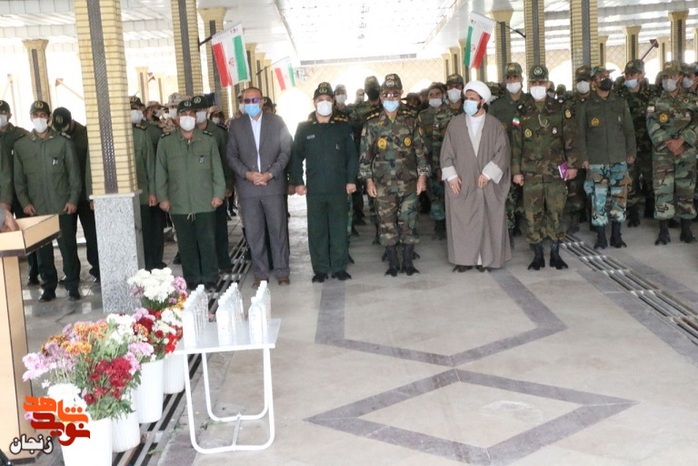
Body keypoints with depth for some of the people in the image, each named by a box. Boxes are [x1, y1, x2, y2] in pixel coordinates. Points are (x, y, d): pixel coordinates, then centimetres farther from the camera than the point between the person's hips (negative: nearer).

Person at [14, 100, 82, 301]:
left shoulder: (63, 142, 2)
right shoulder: (20, 145, 7)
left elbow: (74, 173, 2)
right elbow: (18, 178, 8)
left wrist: (73, 199, -5)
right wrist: (24, 202, -1)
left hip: (63, 206, -2)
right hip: (36, 208, 2)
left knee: (68, 247, 1)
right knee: (42, 249, 6)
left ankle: (72, 285, 12)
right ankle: (48, 286, 17)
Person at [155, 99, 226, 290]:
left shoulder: (208, 140, 5)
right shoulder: (166, 142, 5)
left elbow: (217, 169, 5)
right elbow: (160, 172, 7)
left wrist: (218, 193, -1)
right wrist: (162, 197, 2)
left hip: (205, 203, 0)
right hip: (179, 204, 1)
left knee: (207, 242, 2)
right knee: (186, 245, 5)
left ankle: (209, 280, 12)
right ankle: (192, 280, 15)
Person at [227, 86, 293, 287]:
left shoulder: (276, 121, 6)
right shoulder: (236, 125, 9)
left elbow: (285, 151, 2)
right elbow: (231, 155, 6)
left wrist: (270, 174, -9)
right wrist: (247, 173, -10)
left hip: (274, 184, -1)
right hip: (247, 187, 1)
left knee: (278, 229, 2)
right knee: (253, 233, 3)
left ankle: (282, 271, 12)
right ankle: (260, 273, 13)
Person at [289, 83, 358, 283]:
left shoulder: (343, 126, 5)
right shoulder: (304, 128, 5)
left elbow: (352, 155, 5)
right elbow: (297, 157, 7)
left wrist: (351, 179, -2)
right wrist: (297, 182, 0)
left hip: (338, 188, 0)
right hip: (314, 189, 0)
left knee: (339, 228, 4)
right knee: (317, 230, 4)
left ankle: (339, 267, 14)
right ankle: (320, 269, 13)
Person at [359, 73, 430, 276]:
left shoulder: (410, 120, 5)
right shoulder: (372, 123, 2)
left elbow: (420, 150, 6)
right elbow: (365, 153, 3)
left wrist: (422, 175, 0)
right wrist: (368, 180, -2)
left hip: (409, 182, 0)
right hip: (383, 184, 0)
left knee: (408, 222, 3)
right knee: (387, 223, 3)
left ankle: (408, 262, 15)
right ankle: (392, 263, 14)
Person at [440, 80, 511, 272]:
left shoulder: (495, 125, 2)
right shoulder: (455, 123, 5)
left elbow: (503, 151, -2)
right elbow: (447, 152, 5)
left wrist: (488, 173, -11)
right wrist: (451, 175, -5)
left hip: (486, 183, -1)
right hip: (461, 183, 1)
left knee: (487, 220, 2)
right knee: (461, 220, 1)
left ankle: (485, 259, 10)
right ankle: (464, 259, 8)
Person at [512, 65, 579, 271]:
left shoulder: (560, 110, 4)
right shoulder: (523, 113, 5)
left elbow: (570, 139, 5)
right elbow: (516, 144, 6)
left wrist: (572, 165, -1)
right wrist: (516, 171, 2)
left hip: (555, 171, 0)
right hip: (531, 173, 0)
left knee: (555, 213, 3)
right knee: (533, 215, 1)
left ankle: (555, 254, 15)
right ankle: (537, 255, 11)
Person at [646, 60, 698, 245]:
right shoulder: (655, 103, 6)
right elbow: (653, 128, -4)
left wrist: (680, 141, -16)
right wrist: (668, 144, -15)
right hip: (662, 154, -1)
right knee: (662, 191, -6)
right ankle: (663, 231, 0)